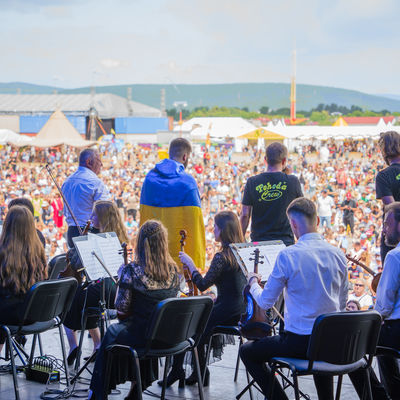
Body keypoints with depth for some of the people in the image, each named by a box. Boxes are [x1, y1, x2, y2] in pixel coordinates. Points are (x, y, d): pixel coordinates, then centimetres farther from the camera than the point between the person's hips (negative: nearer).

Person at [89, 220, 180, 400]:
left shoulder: (132, 270, -19)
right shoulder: (174, 270, -5)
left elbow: (121, 309, -13)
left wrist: (122, 278, 1)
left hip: (141, 336, -4)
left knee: (112, 333, 27)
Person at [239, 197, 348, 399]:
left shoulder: (287, 256, -15)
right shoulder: (338, 254, 0)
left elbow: (265, 302, -6)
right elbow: (342, 305, 11)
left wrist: (253, 282, 14)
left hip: (299, 342, -6)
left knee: (247, 351, 15)